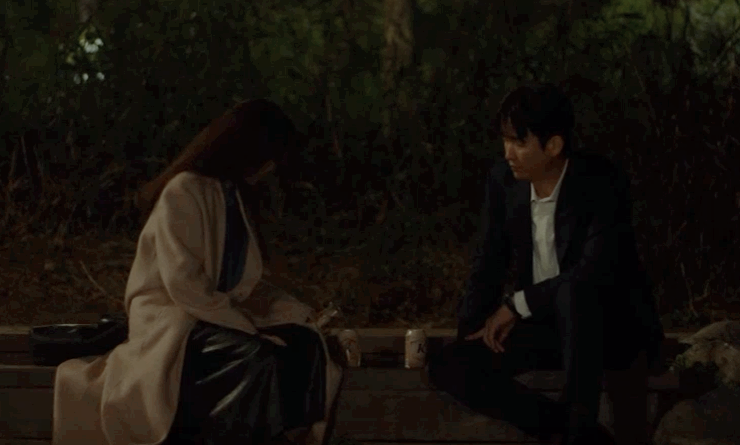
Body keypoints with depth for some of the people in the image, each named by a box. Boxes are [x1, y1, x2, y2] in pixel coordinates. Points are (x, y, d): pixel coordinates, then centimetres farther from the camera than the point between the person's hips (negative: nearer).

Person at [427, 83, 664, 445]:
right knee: (449, 366, -15)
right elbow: (490, 263, 5)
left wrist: (518, 305, -21)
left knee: (574, 292, -40)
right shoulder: (503, 180, -4)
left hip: (614, 327, -6)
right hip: (546, 324, 6)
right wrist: (470, 330, -8)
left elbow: (595, 274, -28)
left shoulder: (603, 184, -20)